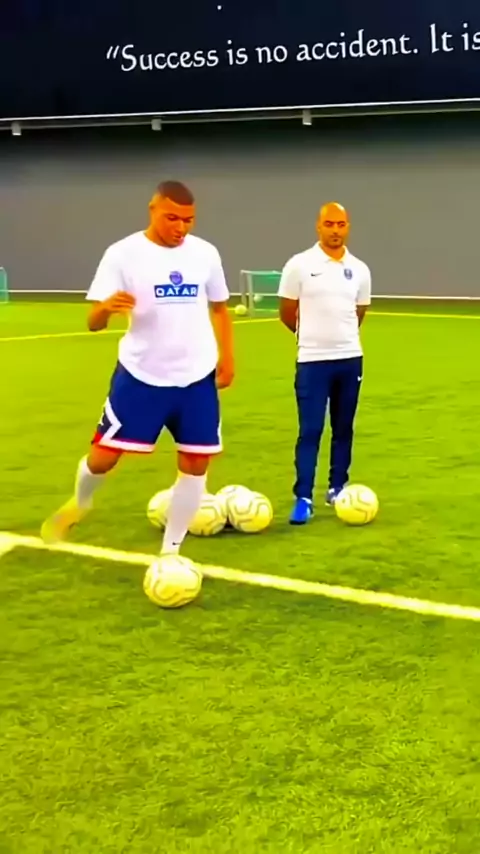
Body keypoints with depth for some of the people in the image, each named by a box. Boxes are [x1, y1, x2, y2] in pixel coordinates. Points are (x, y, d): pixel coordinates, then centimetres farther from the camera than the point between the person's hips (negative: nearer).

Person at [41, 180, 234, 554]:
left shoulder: (206, 253, 2)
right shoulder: (123, 254, -9)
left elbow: (219, 309, 17)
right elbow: (94, 322, -13)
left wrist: (227, 356, 10)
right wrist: (107, 307, -35)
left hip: (197, 376, 3)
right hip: (140, 374, -3)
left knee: (195, 464, 2)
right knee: (103, 455, -3)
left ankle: (169, 553, 16)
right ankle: (78, 504, 32)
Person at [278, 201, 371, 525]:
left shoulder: (359, 270, 5)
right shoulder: (299, 265, -7)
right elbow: (287, 313, 1)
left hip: (350, 359, 4)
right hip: (313, 360, -4)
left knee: (343, 429, 11)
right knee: (310, 430, -5)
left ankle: (337, 488, 22)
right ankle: (303, 498, -3)